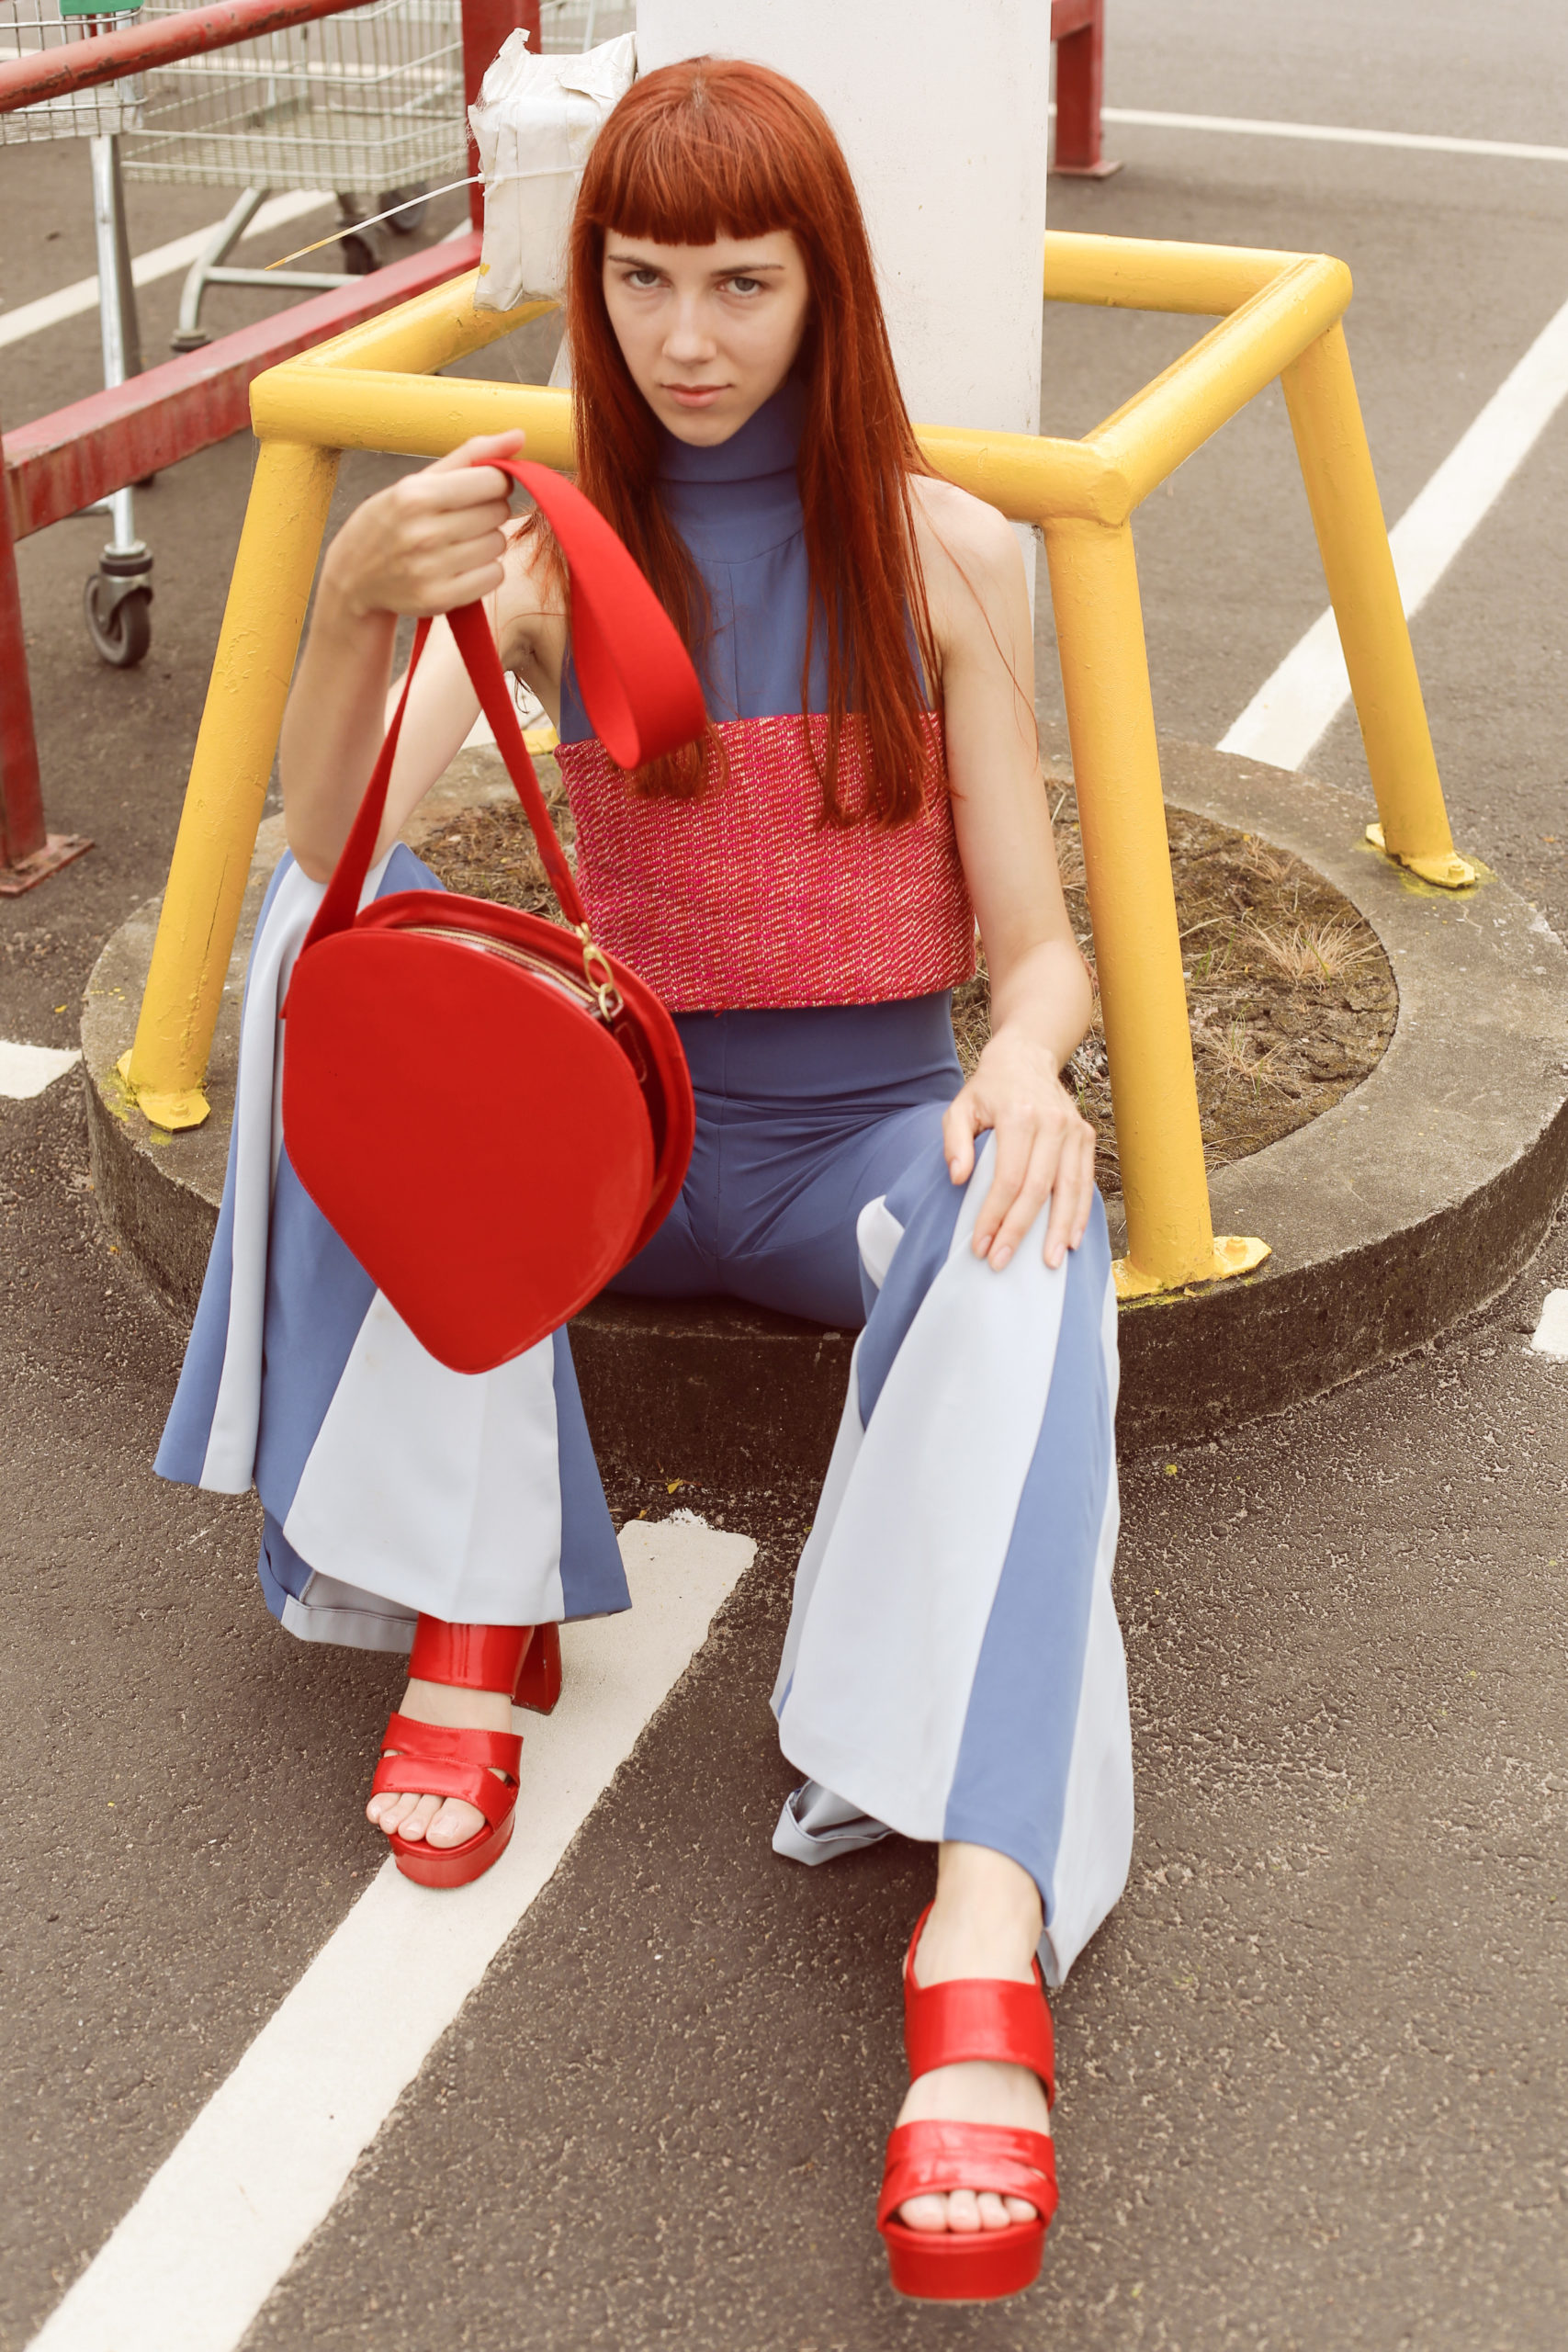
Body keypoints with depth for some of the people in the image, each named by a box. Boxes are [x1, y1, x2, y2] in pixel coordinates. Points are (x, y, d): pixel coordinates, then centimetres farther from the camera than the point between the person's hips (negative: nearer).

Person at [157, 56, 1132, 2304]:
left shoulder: (942, 548, -3)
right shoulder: (552, 543, 0)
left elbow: (1038, 946, -4)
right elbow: (339, 850, -16)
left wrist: (1027, 1063, -29)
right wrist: (354, 606, -36)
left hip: (867, 1131, -2)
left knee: (1028, 1235, -36)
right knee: (330, 927, -23)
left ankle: (987, 1941, -50)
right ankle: (472, 1594, -21)